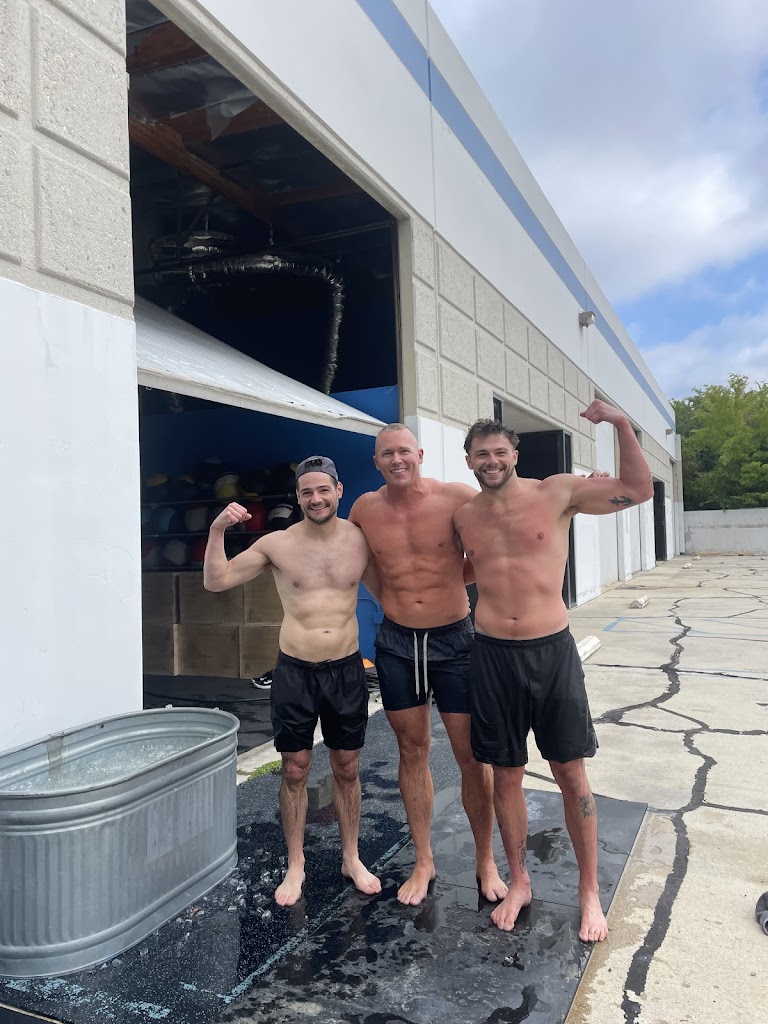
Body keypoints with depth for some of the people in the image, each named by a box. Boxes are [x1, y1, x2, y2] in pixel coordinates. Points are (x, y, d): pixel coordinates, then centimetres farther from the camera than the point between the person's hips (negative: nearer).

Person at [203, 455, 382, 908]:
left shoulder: (360, 540, -2)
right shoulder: (278, 544, -5)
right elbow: (216, 580, -2)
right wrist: (217, 530, -14)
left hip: (347, 670, 1)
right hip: (295, 671, -1)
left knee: (347, 768, 14)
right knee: (295, 771, 10)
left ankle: (352, 858, 34)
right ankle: (296, 866, 30)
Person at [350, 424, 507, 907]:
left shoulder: (457, 498, -11)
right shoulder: (365, 508, -2)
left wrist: (455, 577, -1)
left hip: (454, 640, -2)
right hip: (396, 644, 3)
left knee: (472, 755, 5)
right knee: (412, 751, 13)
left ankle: (486, 861, 27)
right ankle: (424, 861, 30)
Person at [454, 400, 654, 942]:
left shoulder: (557, 493, -5)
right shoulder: (464, 516, 4)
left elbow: (639, 489, -5)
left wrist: (622, 423, -14)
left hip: (552, 650, -2)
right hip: (492, 654, 2)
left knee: (571, 773, 8)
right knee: (506, 775, 13)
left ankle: (590, 891, 28)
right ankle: (519, 882, 33)